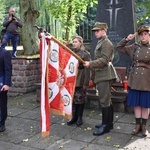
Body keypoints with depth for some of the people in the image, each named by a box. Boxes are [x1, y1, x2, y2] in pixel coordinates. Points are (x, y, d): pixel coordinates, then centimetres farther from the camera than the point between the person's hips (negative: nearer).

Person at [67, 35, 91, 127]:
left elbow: (87, 69, -10)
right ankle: (74, 117, 21)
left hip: (80, 80, -5)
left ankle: (80, 118, 18)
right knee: (73, 99, 9)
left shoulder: (85, 54, -7)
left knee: (80, 99, 5)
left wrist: (86, 82, -14)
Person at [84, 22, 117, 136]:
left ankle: (105, 126, -1)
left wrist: (90, 64, -19)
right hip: (102, 75, 10)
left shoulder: (106, 43, -10)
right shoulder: (101, 43, 21)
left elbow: (104, 60, -19)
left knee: (104, 101, -7)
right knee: (107, 100, 15)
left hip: (105, 76, -10)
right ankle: (109, 122, 24)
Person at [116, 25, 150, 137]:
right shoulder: (134, 47, 6)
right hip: (135, 80, 2)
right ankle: (138, 125, 21)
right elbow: (119, 47, 12)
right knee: (136, 103, 9)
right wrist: (127, 39, 0)